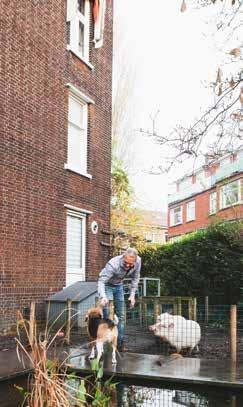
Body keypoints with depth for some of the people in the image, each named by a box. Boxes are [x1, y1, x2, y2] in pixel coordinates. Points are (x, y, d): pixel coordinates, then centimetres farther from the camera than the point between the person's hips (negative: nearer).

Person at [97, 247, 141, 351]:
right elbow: (101, 281, -40)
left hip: (119, 286, 5)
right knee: (107, 316, -15)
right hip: (107, 285, -5)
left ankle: (120, 344, 14)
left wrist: (132, 295, -9)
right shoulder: (113, 264, -39)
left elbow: (135, 278, -5)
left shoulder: (138, 261, -22)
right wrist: (103, 297, -56)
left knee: (121, 316, 6)